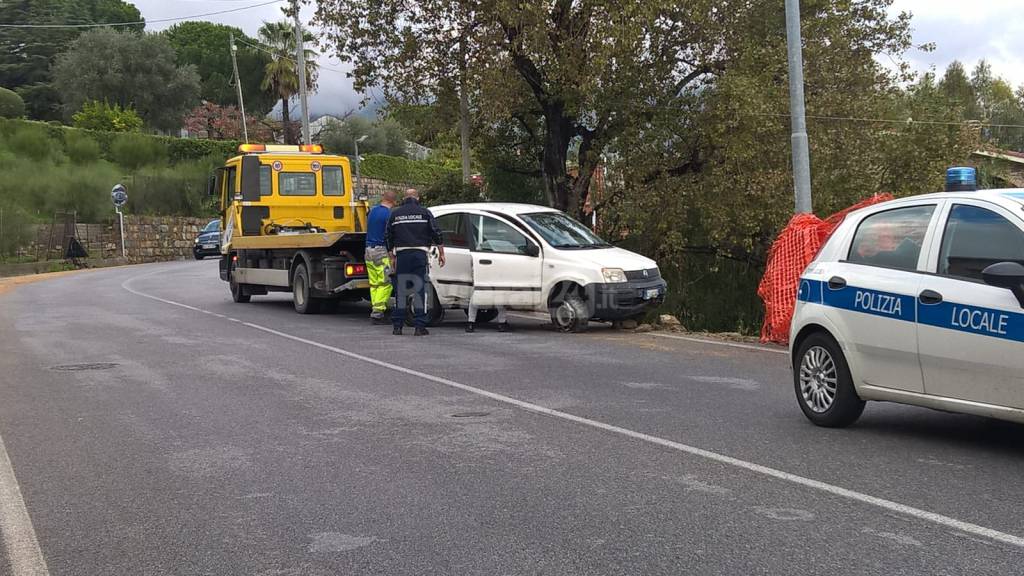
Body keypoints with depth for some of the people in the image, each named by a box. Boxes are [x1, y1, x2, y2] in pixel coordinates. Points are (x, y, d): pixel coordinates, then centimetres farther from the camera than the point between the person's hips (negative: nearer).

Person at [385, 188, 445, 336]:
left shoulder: (395, 213, 10)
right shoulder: (424, 213, 5)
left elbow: (388, 237, 14)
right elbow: (437, 234, 1)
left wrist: (392, 256, 23)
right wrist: (441, 253, 8)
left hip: (402, 254, 1)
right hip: (420, 254, -1)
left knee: (400, 290, 6)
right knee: (420, 290, 0)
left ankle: (397, 326, 7)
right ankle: (420, 326, -2)